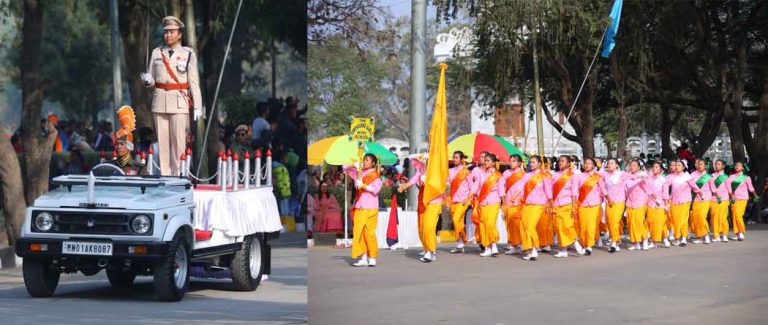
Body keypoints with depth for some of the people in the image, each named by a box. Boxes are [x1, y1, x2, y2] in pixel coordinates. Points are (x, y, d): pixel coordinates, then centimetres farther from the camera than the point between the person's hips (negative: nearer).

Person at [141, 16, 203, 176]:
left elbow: (194, 81, 0)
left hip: (179, 102, -3)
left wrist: (197, 106, -4)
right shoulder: (156, 53, 11)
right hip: (160, 101, 3)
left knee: (179, 140, -8)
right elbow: (152, 79, 15)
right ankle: (164, 175, 7)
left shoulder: (188, 54, 2)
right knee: (162, 140, 2)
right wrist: (147, 80, -10)